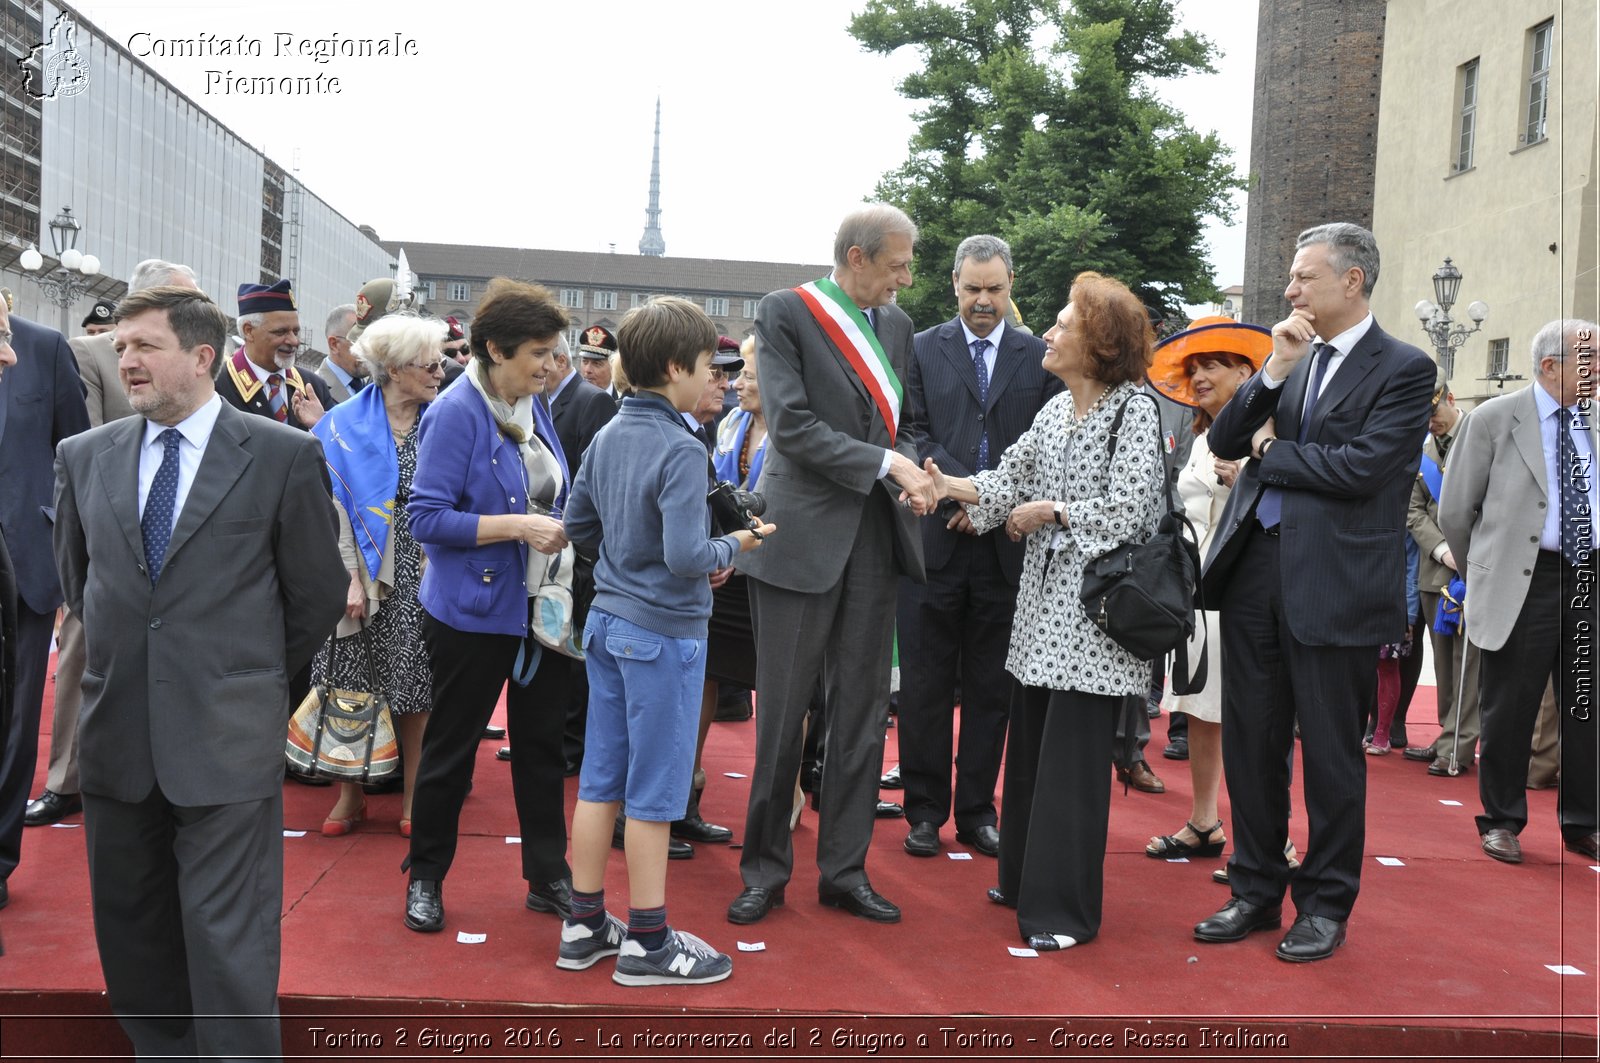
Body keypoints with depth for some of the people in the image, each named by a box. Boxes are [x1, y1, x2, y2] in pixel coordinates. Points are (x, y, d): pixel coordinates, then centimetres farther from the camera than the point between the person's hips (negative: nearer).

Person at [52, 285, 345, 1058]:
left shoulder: (285, 457, -6)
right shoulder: (84, 457, 7)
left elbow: (319, 594, 2)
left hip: (226, 740, -4)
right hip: (116, 735, 5)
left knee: (228, 943, 0)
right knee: (132, 930, 15)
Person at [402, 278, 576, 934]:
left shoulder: (535, 408, 7)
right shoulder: (456, 414, -15)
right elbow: (427, 517, -20)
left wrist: (563, 526, -1)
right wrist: (519, 525, -25)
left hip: (538, 607, 7)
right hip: (474, 611, -6)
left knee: (541, 743, 13)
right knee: (451, 748, 9)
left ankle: (548, 877, 25)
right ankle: (425, 878, 26)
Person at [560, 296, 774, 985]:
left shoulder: (608, 437, 6)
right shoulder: (681, 449, -19)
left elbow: (577, 524, 14)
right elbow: (684, 557, -25)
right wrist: (731, 546, -7)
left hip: (607, 622, 8)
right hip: (663, 632, -8)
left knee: (600, 779, 13)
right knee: (654, 789, 2)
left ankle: (584, 925, 23)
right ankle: (647, 942, 13)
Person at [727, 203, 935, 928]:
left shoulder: (895, 324, 11)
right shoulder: (785, 312, -6)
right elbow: (792, 426, -14)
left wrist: (910, 476, -6)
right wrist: (886, 465, -18)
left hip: (875, 539, 6)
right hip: (804, 535, -5)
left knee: (862, 713, 9)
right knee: (782, 715, 3)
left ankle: (844, 869, 21)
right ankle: (765, 869, 19)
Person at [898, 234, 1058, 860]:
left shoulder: (1040, 356, 9)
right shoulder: (923, 349, 7)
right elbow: (915, 434, -2)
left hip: (1007, 544, 1)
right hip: (934, 540, -1)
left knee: (992, 688, 8)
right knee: (926, 684, 5)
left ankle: (977, 811, 19)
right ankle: (925, 811, 16)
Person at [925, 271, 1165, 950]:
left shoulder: (1134, 410, -9)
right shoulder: (1055, 409, 12)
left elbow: (1128, 510, -17)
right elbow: (1010, 477, 7)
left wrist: (1050, 511, -10)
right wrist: (951, 486, -9)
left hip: (1094, 604, -7)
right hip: (1043, 600, 7)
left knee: (1072, 754, -3)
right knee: (1029, 742, 14)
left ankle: (1066, 908, 8)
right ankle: (1026, 877, 29)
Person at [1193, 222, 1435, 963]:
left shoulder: (1403, 369, -5)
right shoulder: (1289, 359, 14)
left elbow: (1359, 466, -17)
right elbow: (1224, 442, 5)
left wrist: (1271, 451, -4)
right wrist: (1273, 372, -6)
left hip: (1333, 584, -6)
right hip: (1254, 569, 6)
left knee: (1330, 753, 5)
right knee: (1250, 743, 11)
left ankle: (1325, 904, 21)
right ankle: (1256, 892, 26)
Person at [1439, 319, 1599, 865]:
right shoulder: (1495, 419, -4)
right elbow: (1455, 511, 1)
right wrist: (1486, 571, 8)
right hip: (1522, 584, -4)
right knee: (1508, 709, 3)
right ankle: (1501, 821, 17)